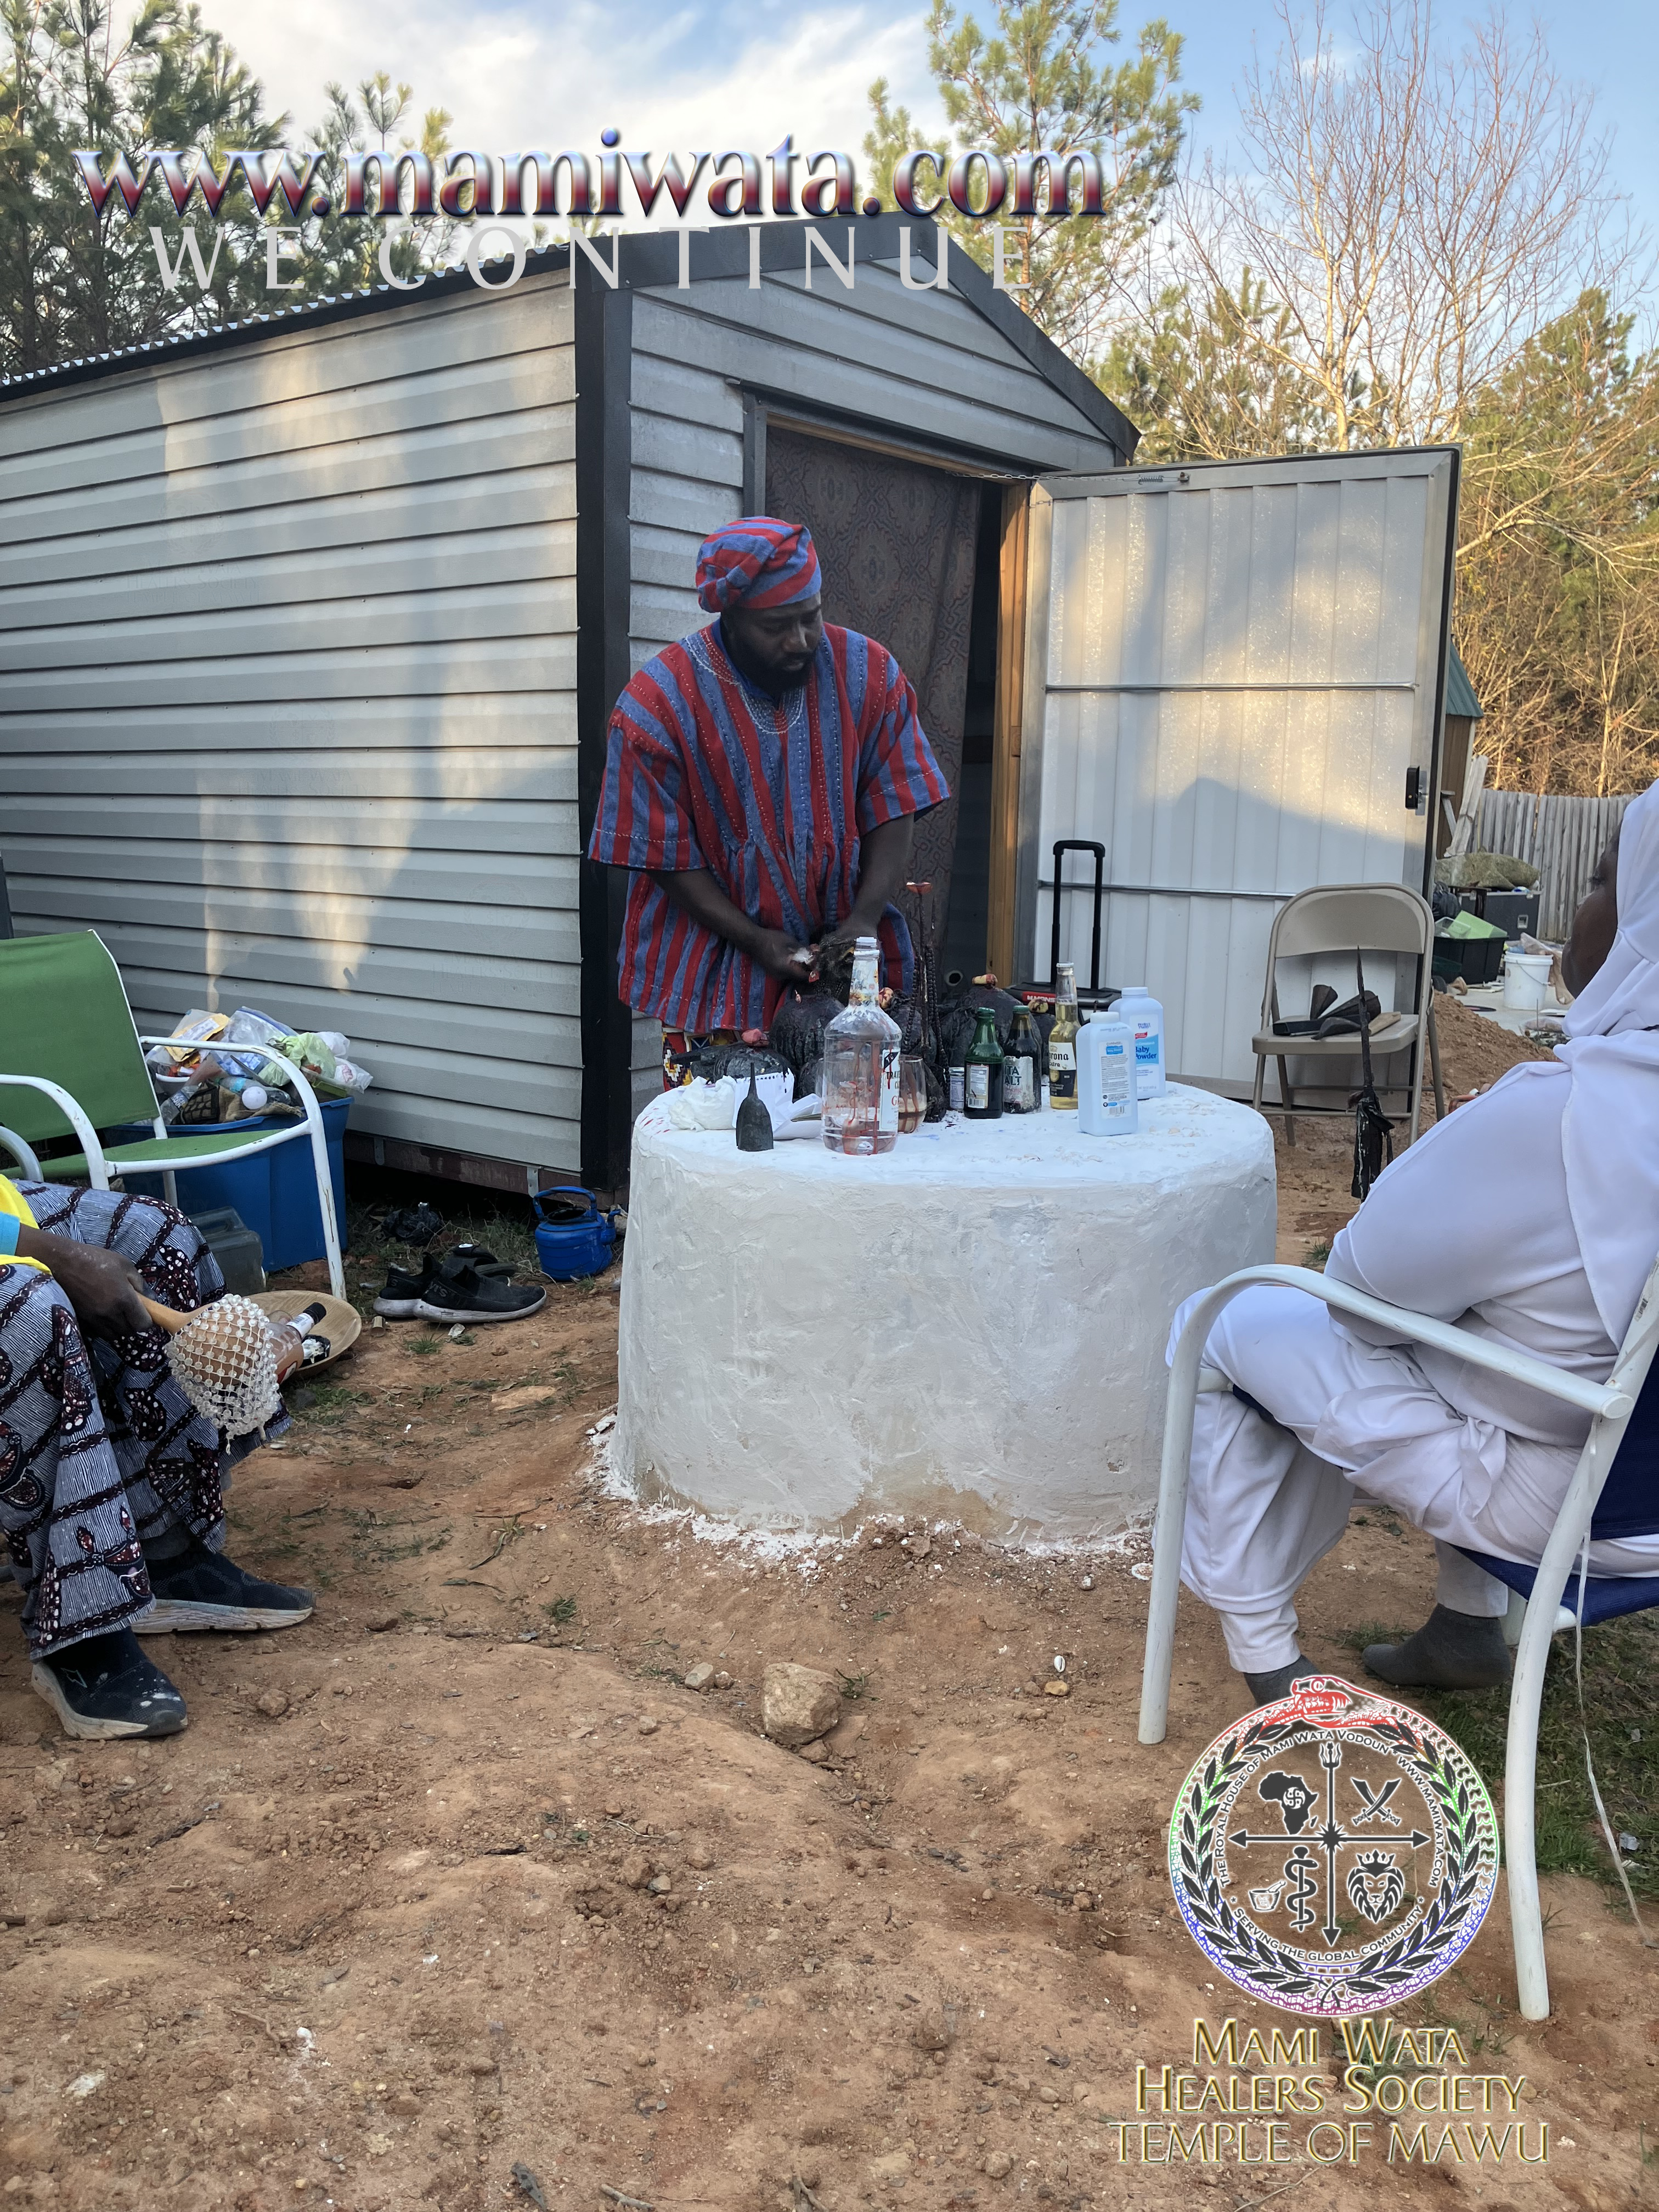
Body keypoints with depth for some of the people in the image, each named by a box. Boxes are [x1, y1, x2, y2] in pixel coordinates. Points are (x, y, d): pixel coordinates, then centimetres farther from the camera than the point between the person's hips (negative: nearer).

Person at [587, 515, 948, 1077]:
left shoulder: (870, 673, -2)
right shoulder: (657, 703, -10)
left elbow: (894, 812, -1)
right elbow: (665, 856, -7)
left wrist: (865, 917, -15)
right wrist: (756, 941, -15)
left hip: (851, 963, 2)